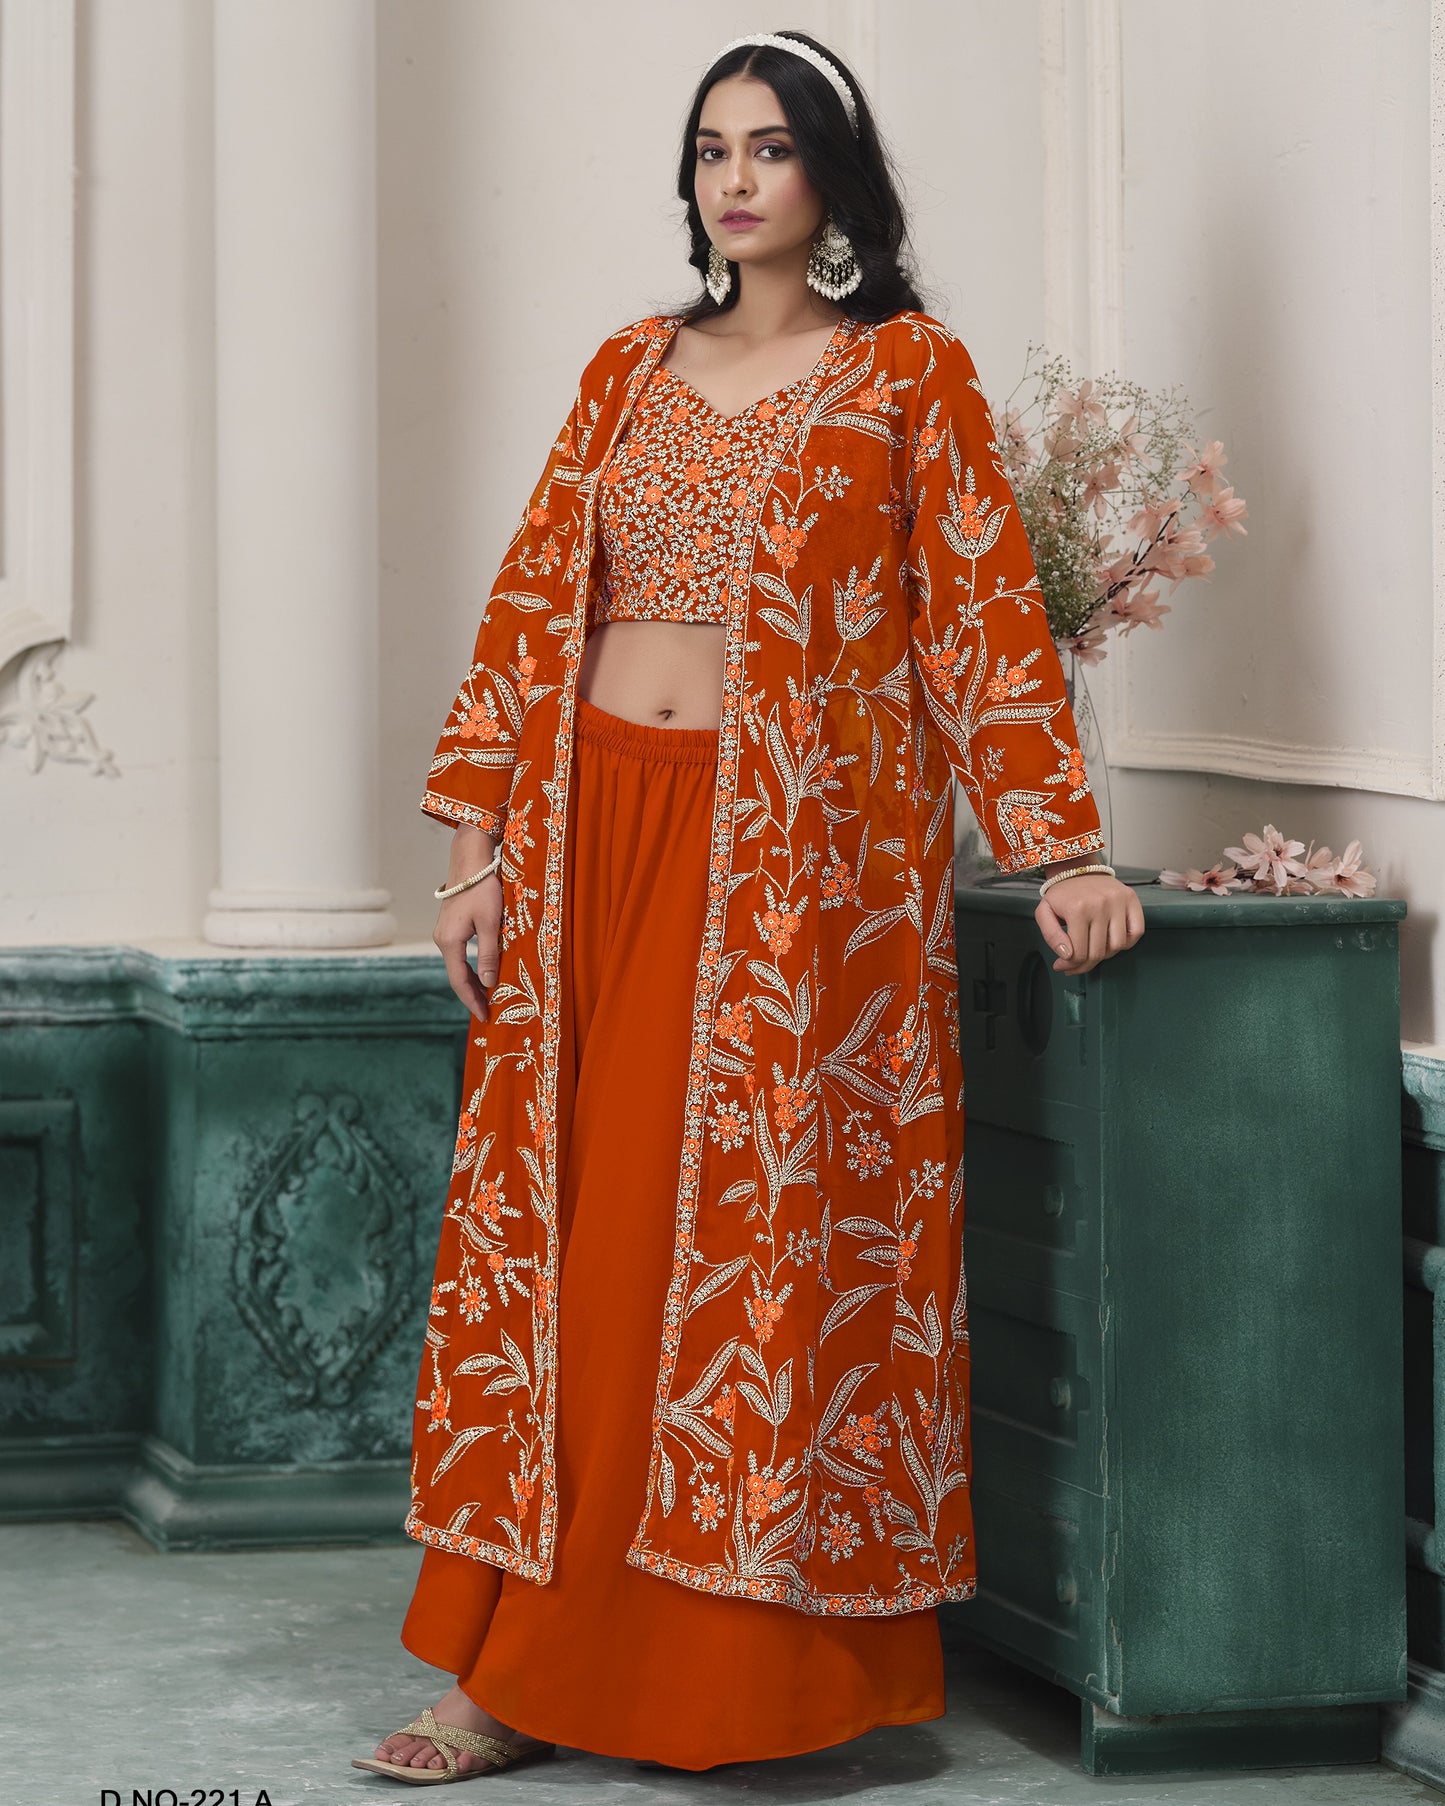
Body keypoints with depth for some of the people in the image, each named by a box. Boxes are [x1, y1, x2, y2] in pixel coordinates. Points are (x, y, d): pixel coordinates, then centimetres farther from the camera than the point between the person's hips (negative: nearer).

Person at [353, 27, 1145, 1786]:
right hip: (598, 835, 4)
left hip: (798, 853, -4)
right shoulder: (629, 369, 13)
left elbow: (985, 615, -1)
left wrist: (1058, 850, -7)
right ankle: (521, 1665, 5)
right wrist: (477, 845, 4)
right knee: (565, 1231, 2)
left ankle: (754, 1666, 5)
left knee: (760, 1232, -3)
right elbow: (534, 603, 11)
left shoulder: (909, 371, 2)